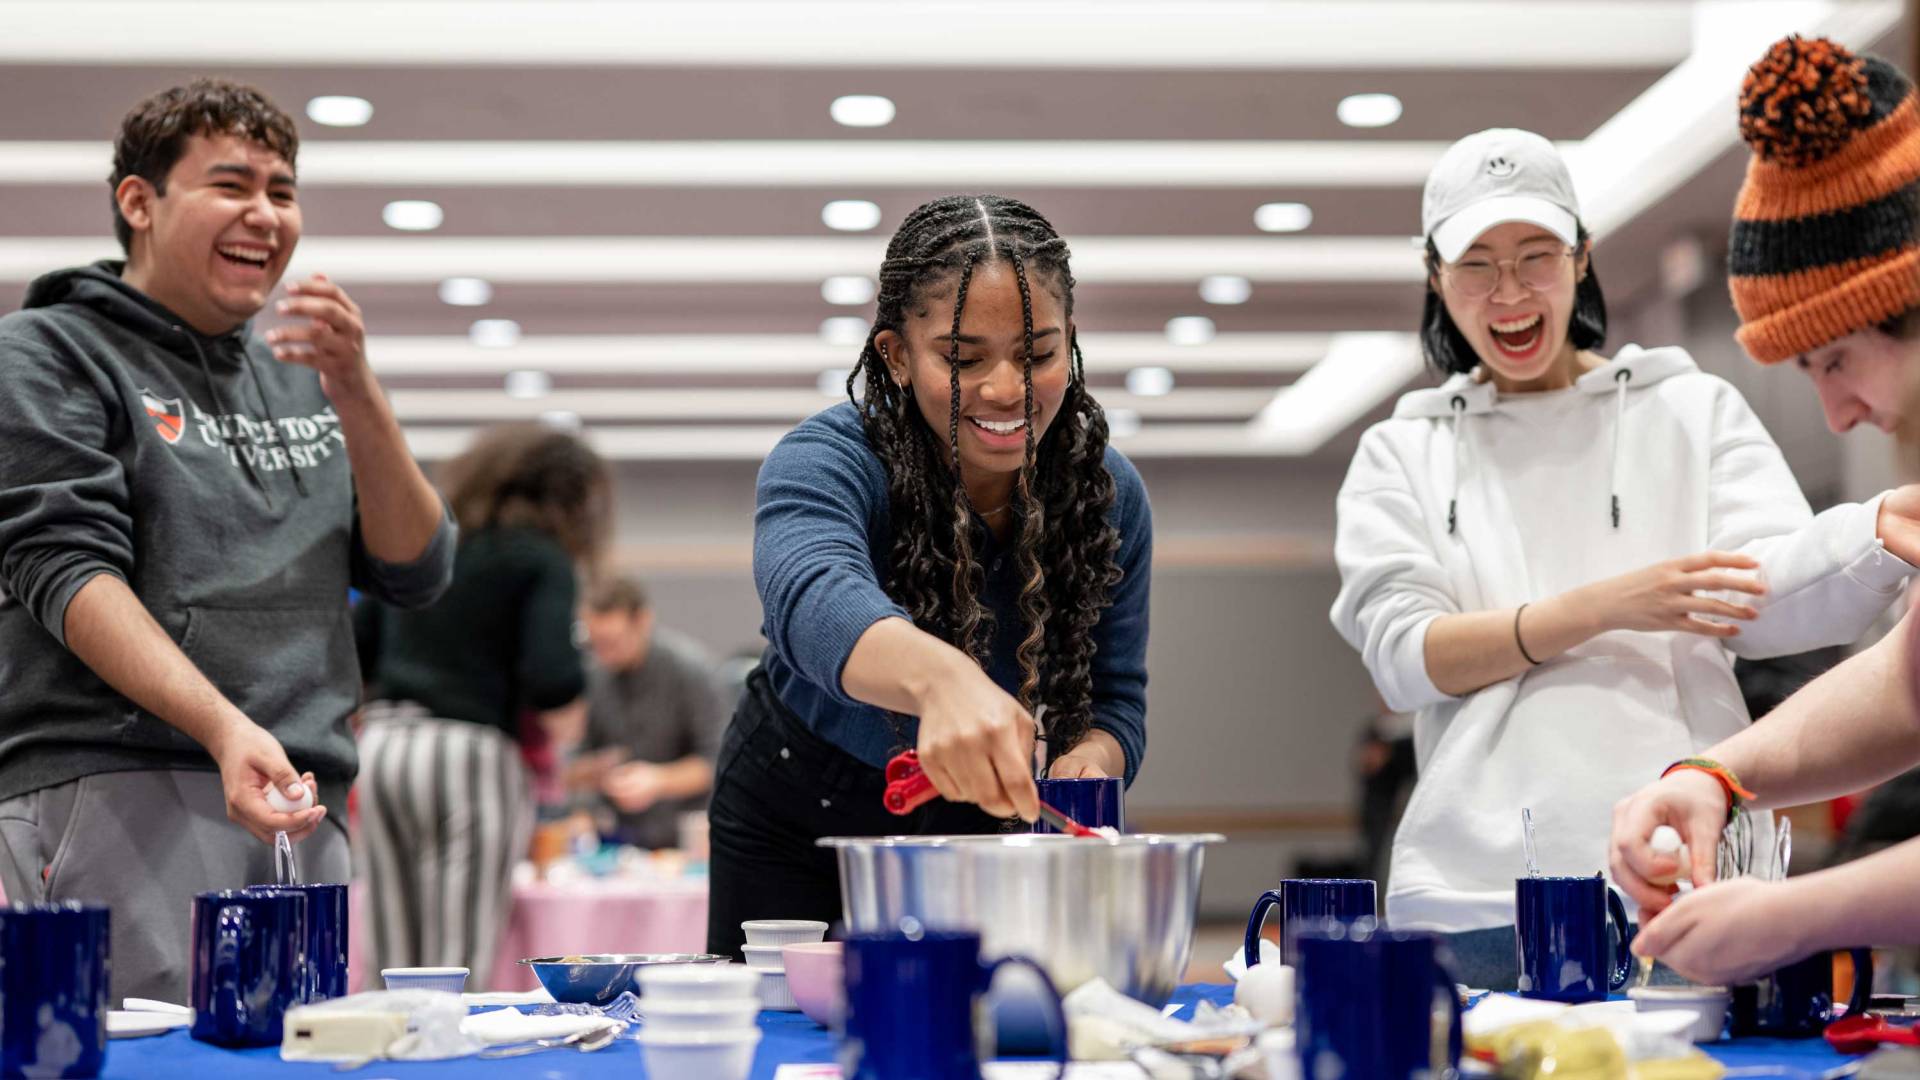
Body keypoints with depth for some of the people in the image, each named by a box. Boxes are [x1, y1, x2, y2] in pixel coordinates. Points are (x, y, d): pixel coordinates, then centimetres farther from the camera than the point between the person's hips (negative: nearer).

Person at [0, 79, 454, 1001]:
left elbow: (415, 575, 12)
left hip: (305, 807, 6)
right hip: (112, 788, -5)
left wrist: (353, 392, -2)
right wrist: (223, 727, -25)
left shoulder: (301, 377, 20)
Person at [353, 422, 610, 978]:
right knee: (459, 968, -4)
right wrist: (566, 710, 5)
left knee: (393, 968, 10)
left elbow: (355, 655, 15)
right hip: (471, 754, -6)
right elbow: (552, 681, -15)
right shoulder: (543, 561, -2)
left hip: (381, 744, 6)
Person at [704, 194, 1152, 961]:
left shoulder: (1107, 494, -15)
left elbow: (1115, 698, -11)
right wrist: (942, 678, -72)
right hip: (796, 829, -2)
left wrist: (1087, 762, -36)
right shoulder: (825, 461, -29)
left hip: (978, 825, 2)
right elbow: (815, 598, -51)